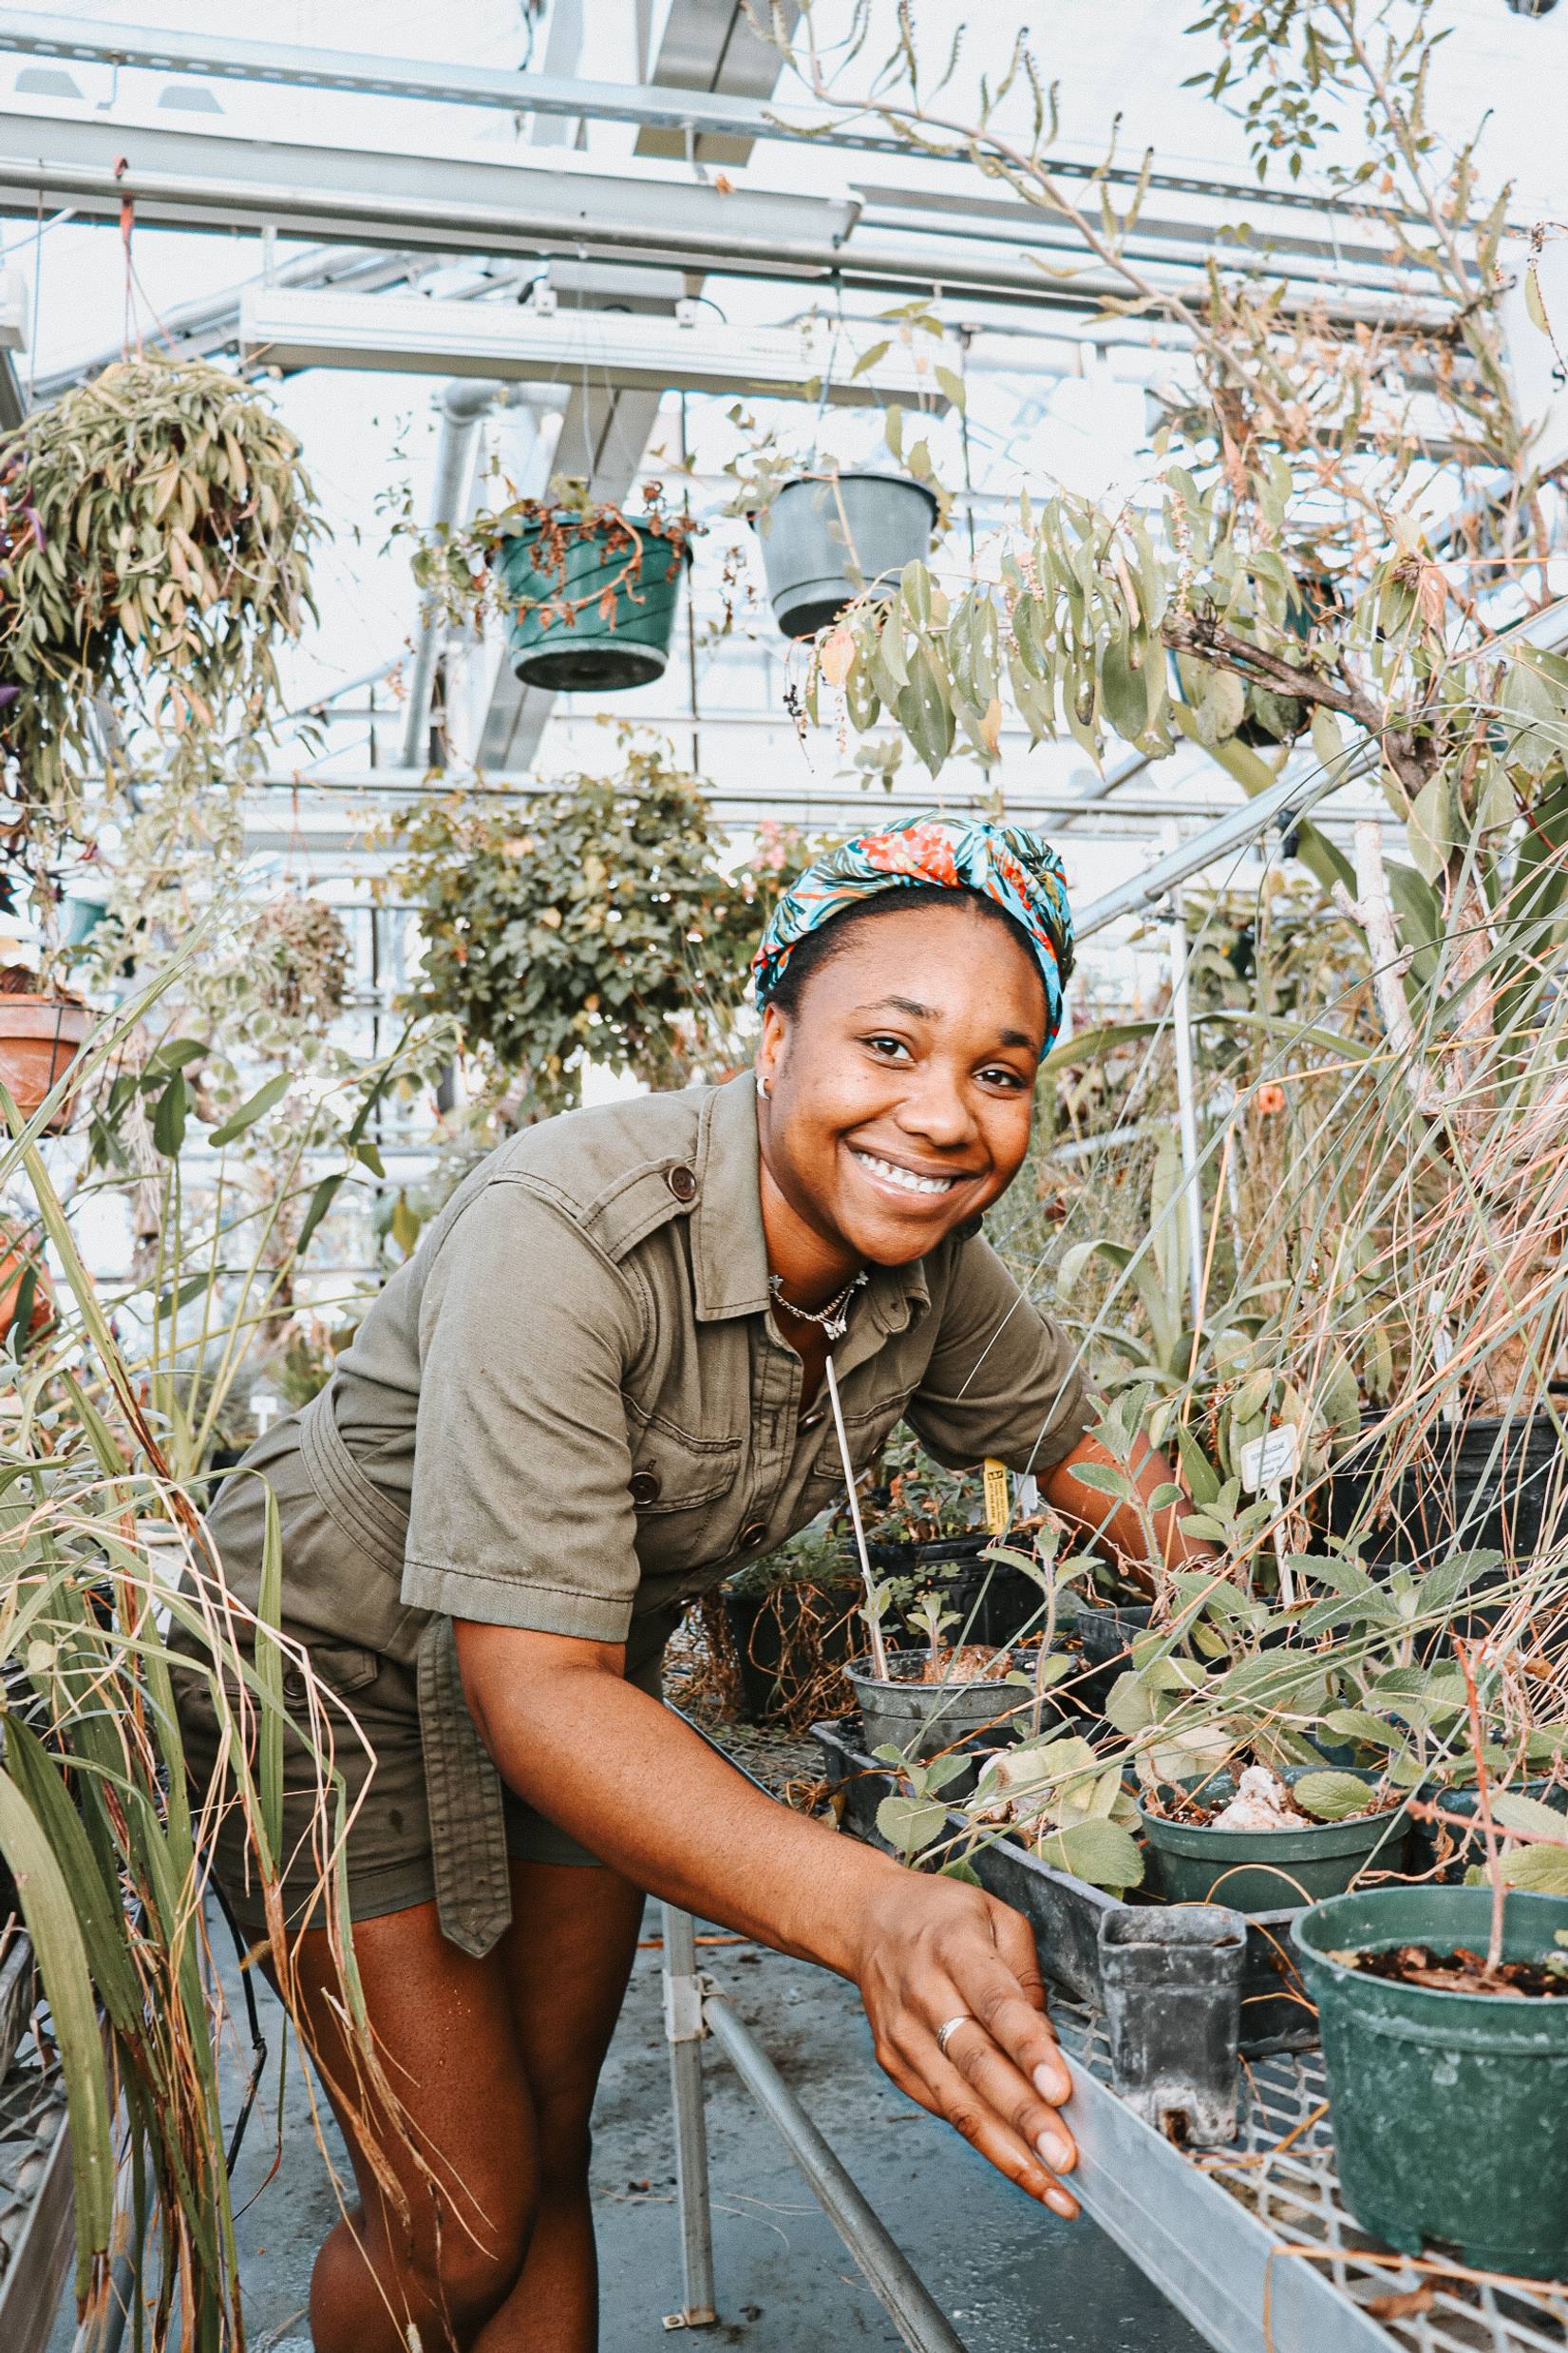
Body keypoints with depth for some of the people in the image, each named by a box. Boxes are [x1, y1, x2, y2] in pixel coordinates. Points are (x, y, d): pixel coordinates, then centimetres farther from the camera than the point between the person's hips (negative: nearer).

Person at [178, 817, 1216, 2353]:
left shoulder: (927, 1254, -15)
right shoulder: (563, 1236, -36)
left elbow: (1061, 1431, 6)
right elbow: (534, 1691, -40)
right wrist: (868, 1912, -51)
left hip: (595, 1666, 6)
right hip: (335, 1663, -5)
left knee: (550, 2158, 13)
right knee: (459, 2226, -3)